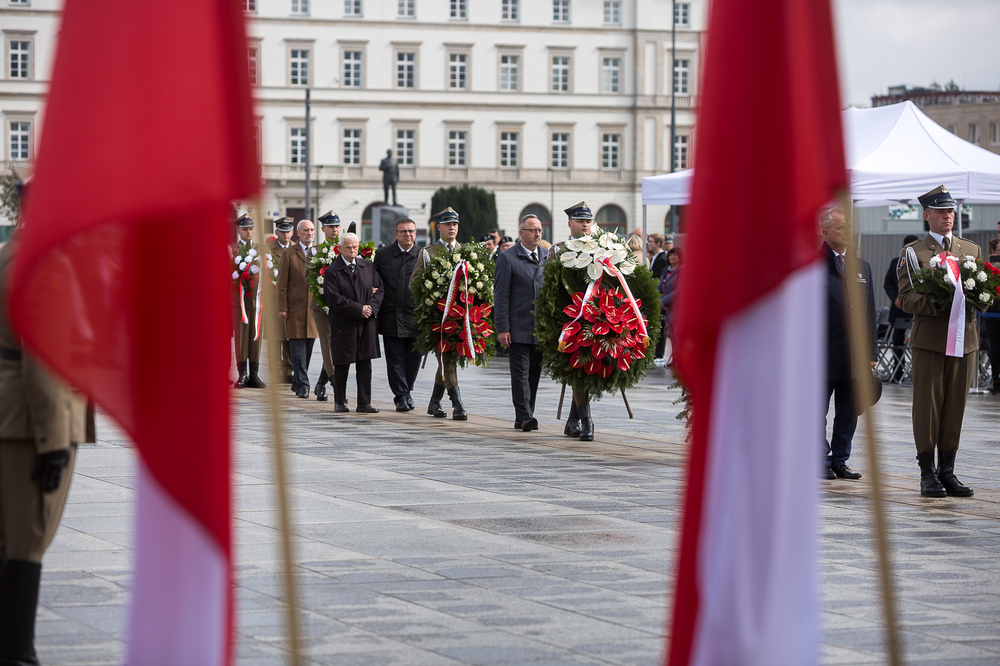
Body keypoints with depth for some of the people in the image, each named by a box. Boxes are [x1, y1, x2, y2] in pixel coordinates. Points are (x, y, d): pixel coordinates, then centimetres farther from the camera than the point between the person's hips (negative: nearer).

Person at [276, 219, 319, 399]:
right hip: (295, 308, -3)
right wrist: (282, 308, -7)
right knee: (298, 349, -6)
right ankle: (302, 385, -5)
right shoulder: (289, 254, 1)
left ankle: (298, 382, 20)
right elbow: (282, 283, 0)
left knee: (308, 348, 7)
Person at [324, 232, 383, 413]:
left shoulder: (368, 268, 10)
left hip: (366, 324, 4)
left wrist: (371, 307, -9)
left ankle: (364, 403, 4)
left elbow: (379, 289, 9)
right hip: (343, 324, -4)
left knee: (365, 366, 2)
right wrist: (358, 309, -15)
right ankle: (339, 402, 17)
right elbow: (334, 298, -13)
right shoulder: (332, 271, -5)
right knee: (341, 366, 4)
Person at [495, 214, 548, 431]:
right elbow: (501, 295, -5)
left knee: (534, 373, 7)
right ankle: (525, 417, -10)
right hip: (519, 329, -5)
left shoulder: (548, 257, 12)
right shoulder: (507, 258, -2)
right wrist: (502, 328, -10)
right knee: (520, 373, -8)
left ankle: (523, 418, 14)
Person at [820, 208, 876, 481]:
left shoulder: (862, 267, 15)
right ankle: (821, 461, 12)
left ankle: (840, 460, 18)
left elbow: (869, 312, 16)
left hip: (854, 355, 5)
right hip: (823, 354, -5)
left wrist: (871, 350, 11)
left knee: (849, 412, 9)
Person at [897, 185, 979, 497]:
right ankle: (928, 473, 3)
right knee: (927, 404, -3)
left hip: (964, 336, 3)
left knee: (956, 405, 4)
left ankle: (947, 471, 11)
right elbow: (906, 299, -3)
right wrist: (937, 304, -19)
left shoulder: (972, 250, 15)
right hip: (929, 339, -3)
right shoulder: (913, 253, 3)